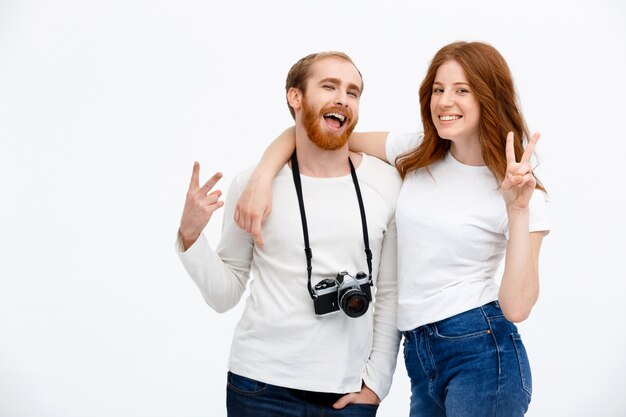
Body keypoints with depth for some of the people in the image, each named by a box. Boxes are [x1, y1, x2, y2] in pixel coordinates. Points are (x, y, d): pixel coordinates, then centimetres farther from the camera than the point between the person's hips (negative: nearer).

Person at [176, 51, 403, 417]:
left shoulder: (387, 183, -2)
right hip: (262, 386, 0)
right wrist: (190, 237, -14)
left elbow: (391, 293, 2)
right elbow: (225, 295, 0)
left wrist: (376, 383, 0)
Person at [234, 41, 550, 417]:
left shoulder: (523, 190, -7)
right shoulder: (416, 154, 4)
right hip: (420, 356, 5)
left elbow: (516, 307, -16)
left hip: (482, 353, -4)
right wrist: (261, 178, -13)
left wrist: (518, 209, -22)